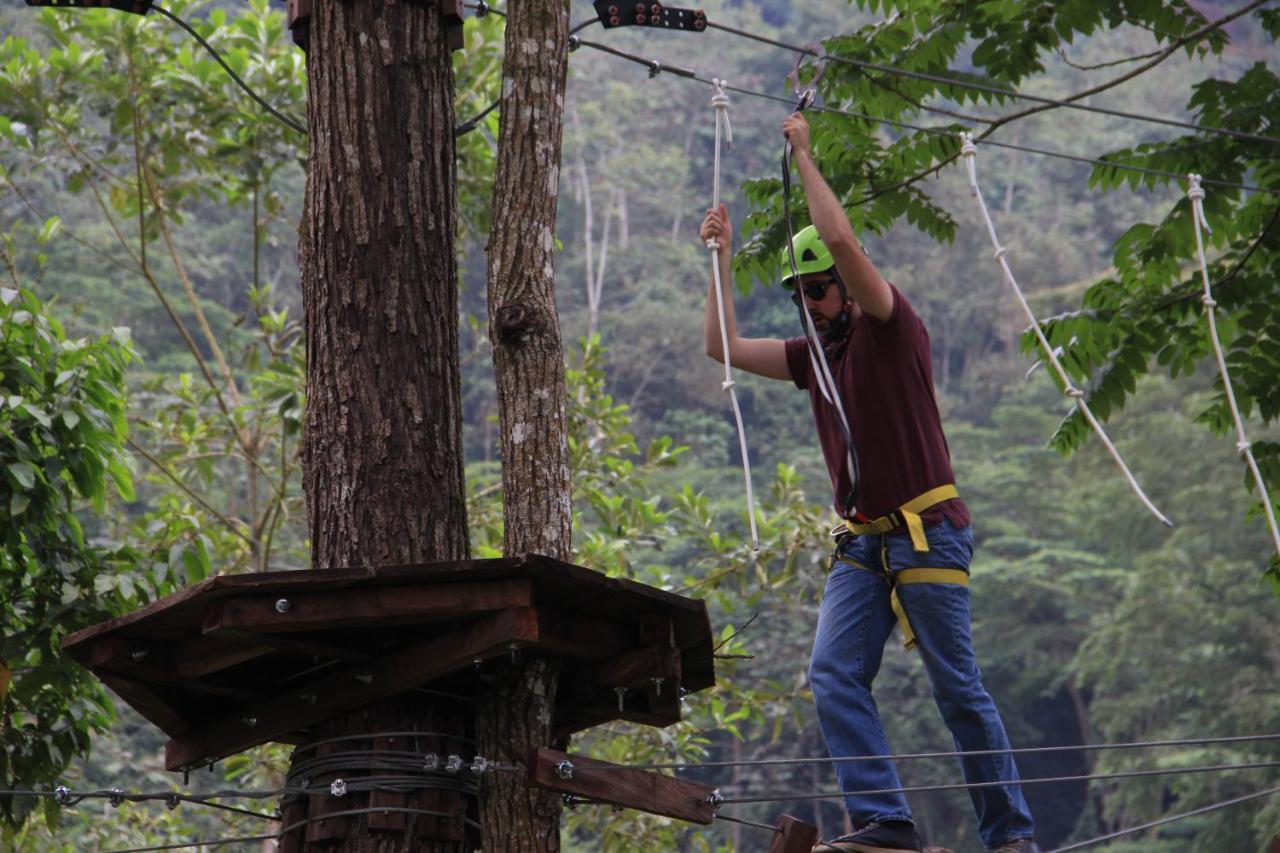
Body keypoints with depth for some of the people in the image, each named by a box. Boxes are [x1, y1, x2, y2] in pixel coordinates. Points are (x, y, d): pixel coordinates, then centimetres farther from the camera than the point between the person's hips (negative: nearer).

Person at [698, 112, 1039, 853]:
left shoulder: (891, 330, -4)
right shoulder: (814, 355, 16)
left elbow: (843, 241, -18)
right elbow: (724, 348, 19)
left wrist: (805, 155, -10)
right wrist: (722, 257, 17)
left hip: (928, 534, -7)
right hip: (864, 543, 7)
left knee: (958, 686, -3)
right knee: (834, 674, -10)